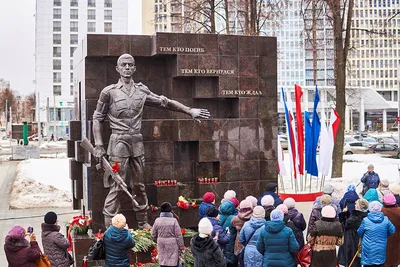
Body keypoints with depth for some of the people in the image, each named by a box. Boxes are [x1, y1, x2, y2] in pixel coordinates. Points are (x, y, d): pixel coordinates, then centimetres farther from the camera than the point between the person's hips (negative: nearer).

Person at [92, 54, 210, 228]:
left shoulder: (142, 91, 9)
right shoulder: (109, 92, -2)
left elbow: (165, 102, 16)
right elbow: (97, 118, 3)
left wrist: (190, 111, 15)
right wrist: (98, 145, -4)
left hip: (137, 142, 4)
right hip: (119, 142, -4)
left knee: (139, 185, 12)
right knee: (116, 187, -4)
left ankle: (143, 223, 25)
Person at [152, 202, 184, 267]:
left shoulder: (157, 220, -3)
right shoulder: (173, 220, -14)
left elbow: (153, 234, 7)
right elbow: (178, 235, -10)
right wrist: (181, 246, -1)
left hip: (161, 245, 4)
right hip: (172, 245, -4)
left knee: (163, 262, 12)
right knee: (173, 262, 4)